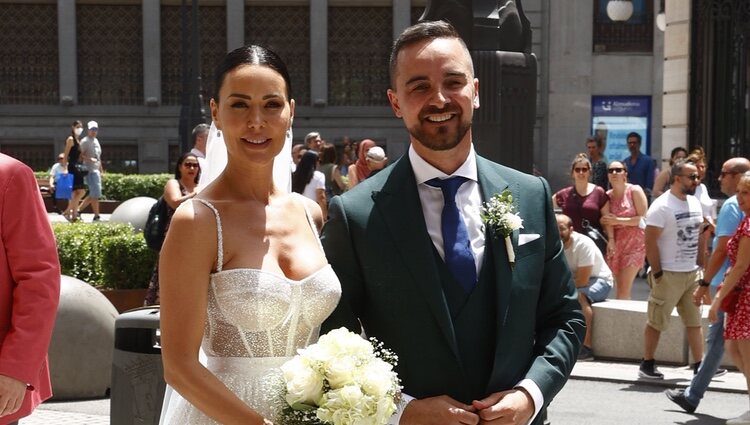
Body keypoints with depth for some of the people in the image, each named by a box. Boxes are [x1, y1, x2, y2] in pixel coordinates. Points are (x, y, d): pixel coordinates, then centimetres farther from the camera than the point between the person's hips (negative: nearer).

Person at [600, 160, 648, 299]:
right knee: (620, 288, 7)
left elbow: (643, 218, -9)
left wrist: (617, 221, -13)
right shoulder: (608, 195, 8)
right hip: (615, 243, 5)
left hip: (634, 242, -5)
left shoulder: (634, 191, -5)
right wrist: (606, 222, -6)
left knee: (623, 290, -11)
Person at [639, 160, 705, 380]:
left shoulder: (694, 203, 9)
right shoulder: (661, 206, -14)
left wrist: (701, 266, 11)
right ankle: (647, 364, 12)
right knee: (656, 322, 2)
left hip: (692, 273, 7)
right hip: (669, 275, -7)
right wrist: (657, 273, -16)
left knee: (694, 322, 9)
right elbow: (650, 242, -16)